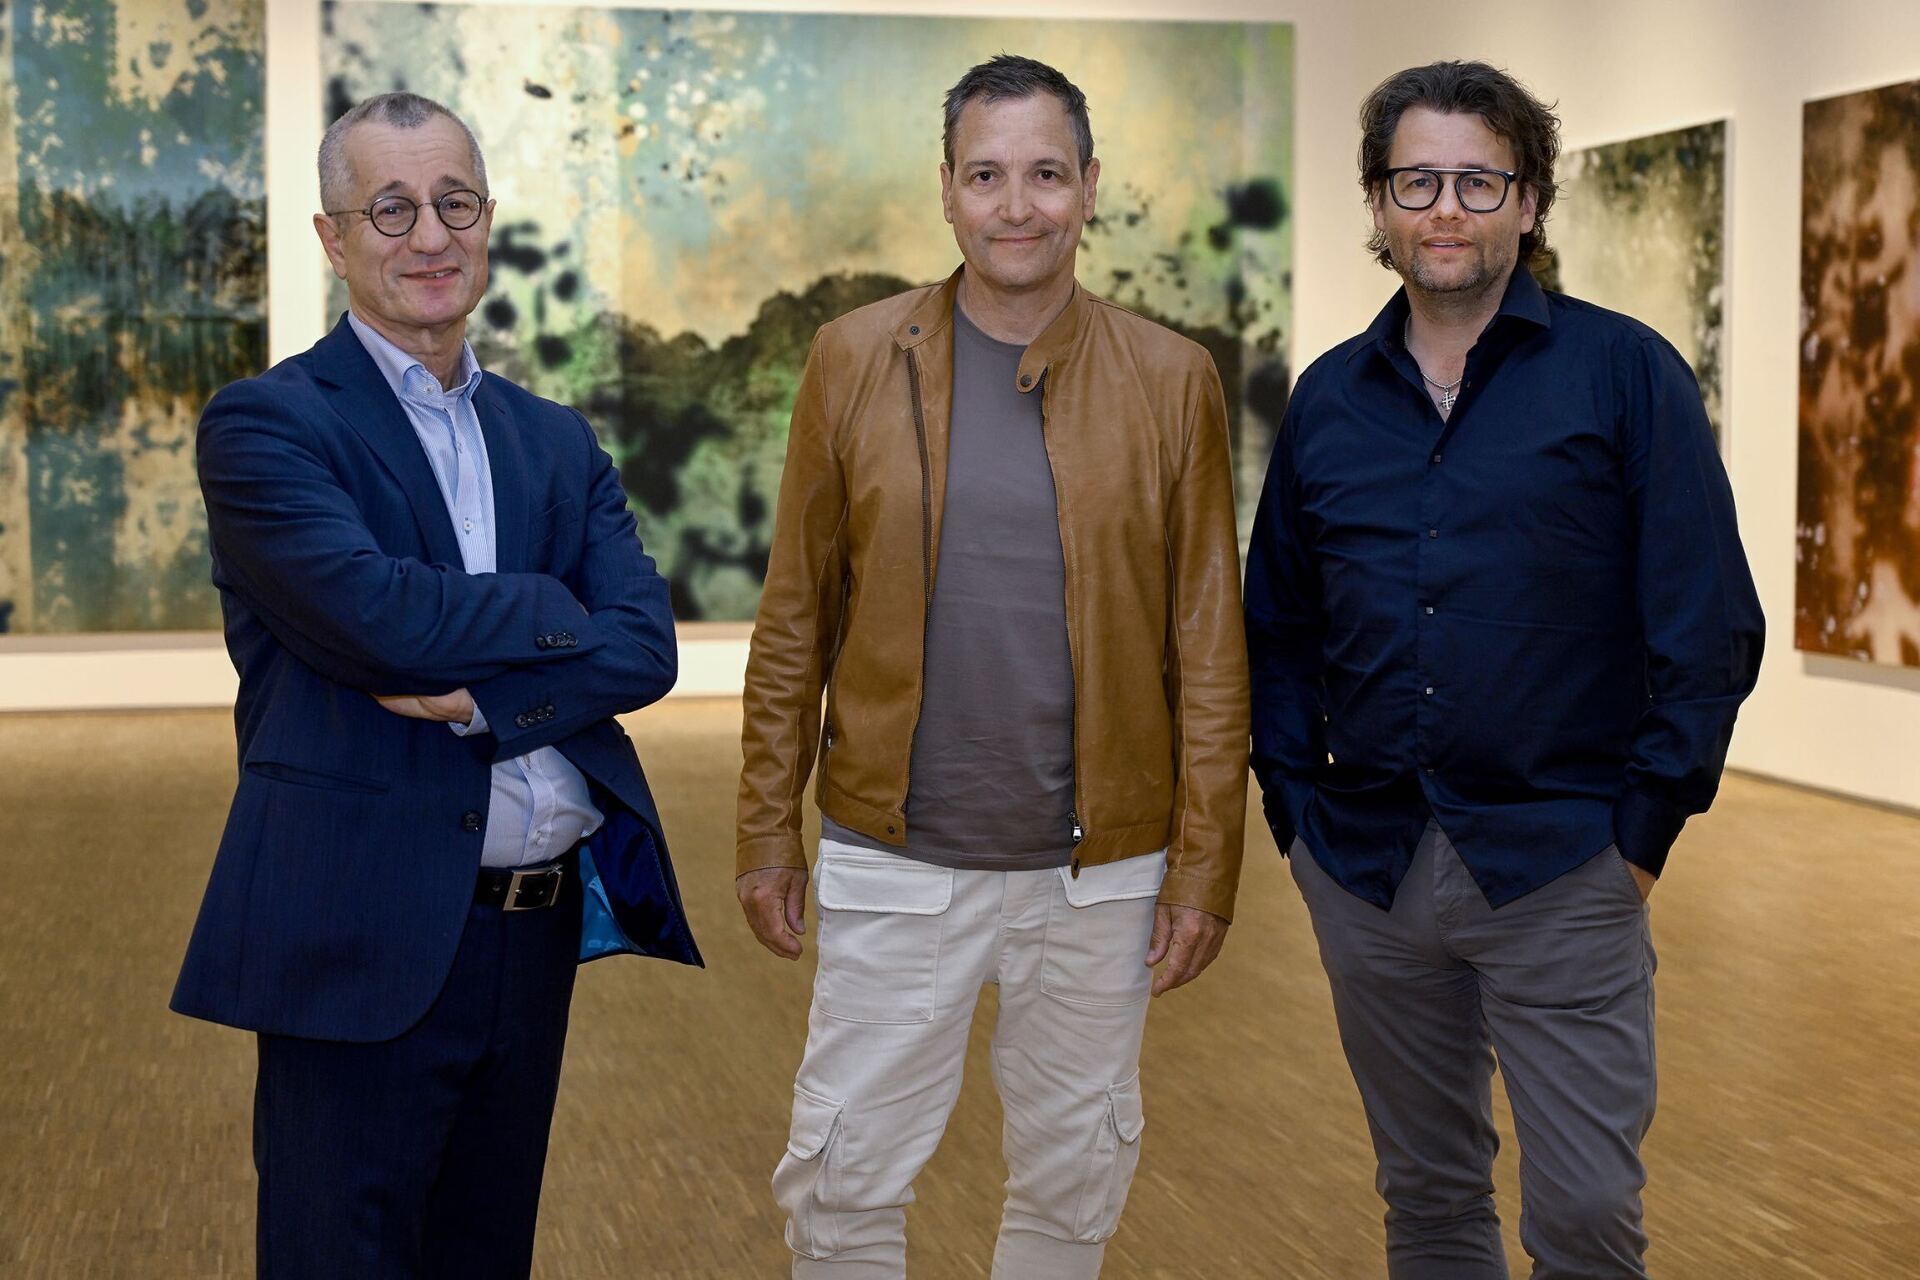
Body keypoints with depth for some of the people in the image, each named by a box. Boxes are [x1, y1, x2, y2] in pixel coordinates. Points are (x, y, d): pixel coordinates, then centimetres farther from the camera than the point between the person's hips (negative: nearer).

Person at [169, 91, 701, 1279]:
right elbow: (376, 616, -21)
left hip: (537, 936, 6)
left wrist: (483, 698, -18)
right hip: (364, 944, -6)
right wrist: (550, 610, -6)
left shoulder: (558, 442, 12)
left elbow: (646, 645, -2)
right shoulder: (265, 423, -6)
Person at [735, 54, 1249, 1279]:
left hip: (1101, 869, 0)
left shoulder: (1172, 381, -2)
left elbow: (1209, 643, 0)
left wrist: (1206, 861, -3)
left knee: (1075, 1180, 14)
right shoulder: (853, 360, -1)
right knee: (844, 1179, 5)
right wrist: (768, 831, 2)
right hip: (895, 860, 0)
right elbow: (795, 617, 3)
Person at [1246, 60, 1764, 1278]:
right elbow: (1280, 626, 14)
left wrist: (1645, 829, -9)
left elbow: (1708, 628, -6)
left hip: (1558, 866, -4)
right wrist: (1296, 802, 5)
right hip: (1365, 862, 4)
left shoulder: (1625, 374, -4)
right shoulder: (1329, 397, 8)